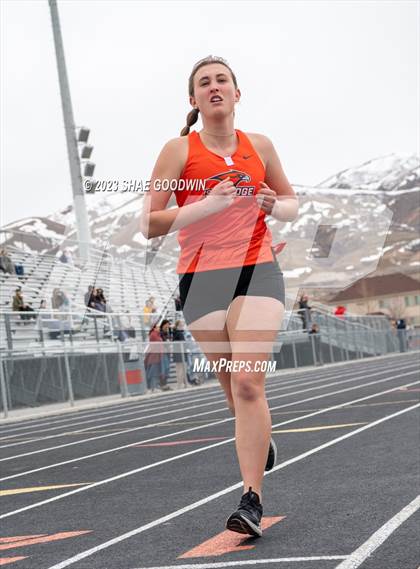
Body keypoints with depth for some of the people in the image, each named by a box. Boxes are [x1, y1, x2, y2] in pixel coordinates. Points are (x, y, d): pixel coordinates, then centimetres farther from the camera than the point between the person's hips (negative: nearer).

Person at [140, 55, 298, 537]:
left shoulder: (259, 146, 9)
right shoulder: (179, 150, 0)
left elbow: (291, 204, 22)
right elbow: (149, 224, -5)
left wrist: (275, 205, -2)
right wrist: (209, 204, -17)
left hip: (257, 271, 0)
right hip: (200, 279, 0)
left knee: (248, 383, -15)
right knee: (233, 387, 11)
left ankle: (252, 500, -12)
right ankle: (260, 438, 44)